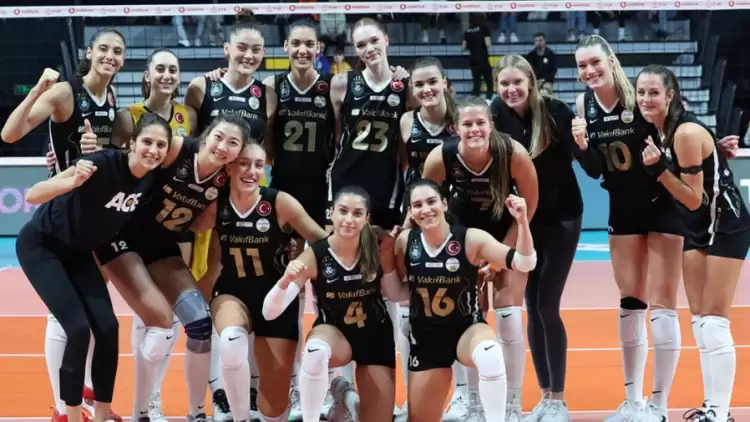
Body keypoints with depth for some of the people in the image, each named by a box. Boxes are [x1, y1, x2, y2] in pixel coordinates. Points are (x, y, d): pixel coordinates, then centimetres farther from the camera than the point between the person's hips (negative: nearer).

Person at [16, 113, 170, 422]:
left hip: (79, 252, 6)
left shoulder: (153, 178, -12)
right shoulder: (104, 163, -31)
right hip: (40, 245, -6)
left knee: (107, 328, -6)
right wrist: (74, 181, -49)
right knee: (79, 328, -18)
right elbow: (32, 195, -33)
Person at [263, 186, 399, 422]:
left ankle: (346, 395, 35)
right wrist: (286, 280, -43)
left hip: (376, 336, 3)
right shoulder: (314, 256, -21)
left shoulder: (378, 249, -16)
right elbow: (270, 312, -22)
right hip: (333, 332, -2)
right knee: (315, 351, -40)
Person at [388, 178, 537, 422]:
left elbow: (523, 264, -21)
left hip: (467, 329, -3)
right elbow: (397, 294, 4)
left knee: (489, 355, -41)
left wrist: (522, 222, -35)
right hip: (425, 340, 3)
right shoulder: (405, 242, -6)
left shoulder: (471, 239, -15)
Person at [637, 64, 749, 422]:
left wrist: (659, 168, -29)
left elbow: (694, 198, -22)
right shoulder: (661, 128, 1)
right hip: (697, 228, 9)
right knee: (699, 321, 10)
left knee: (714, 321, -8)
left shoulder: (687, 133, -24)